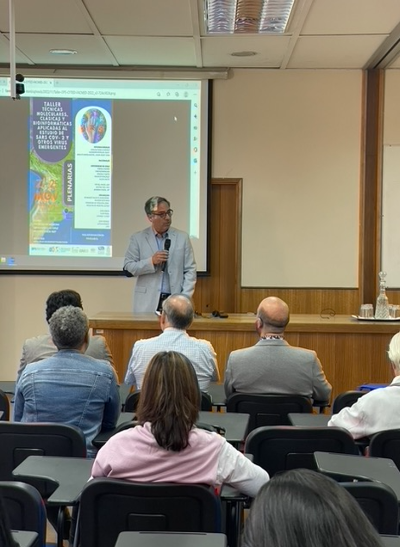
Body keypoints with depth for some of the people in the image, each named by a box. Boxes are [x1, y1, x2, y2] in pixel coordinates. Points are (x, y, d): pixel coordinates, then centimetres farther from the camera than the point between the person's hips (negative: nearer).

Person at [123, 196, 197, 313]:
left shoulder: (182, 237, 7)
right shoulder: (138, 238, 5)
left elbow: (190, 270, 5)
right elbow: (128, 267, 1)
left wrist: (185, 298, -6)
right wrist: (151, 262, -13)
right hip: (147, 303, -1)